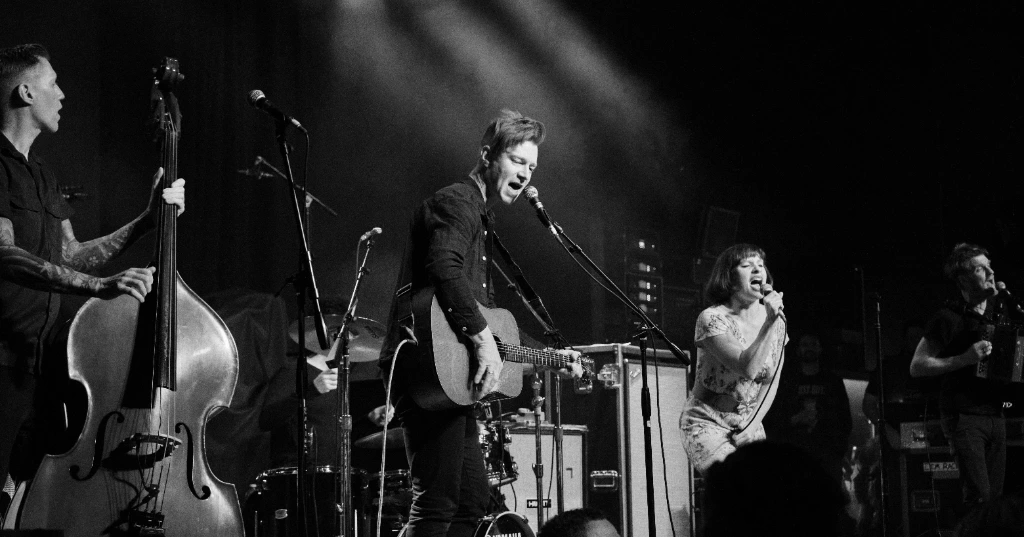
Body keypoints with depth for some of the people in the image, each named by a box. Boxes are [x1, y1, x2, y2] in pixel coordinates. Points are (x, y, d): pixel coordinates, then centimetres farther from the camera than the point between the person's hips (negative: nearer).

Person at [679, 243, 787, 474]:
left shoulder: (776, 320, 3)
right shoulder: (711, 318, -14)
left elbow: (770, 384, 7)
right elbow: (747, 368, -25)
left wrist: (753, 426, -5)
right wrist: (770, 322, -26)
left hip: (749, 426, 6)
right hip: (708, 424, -5)